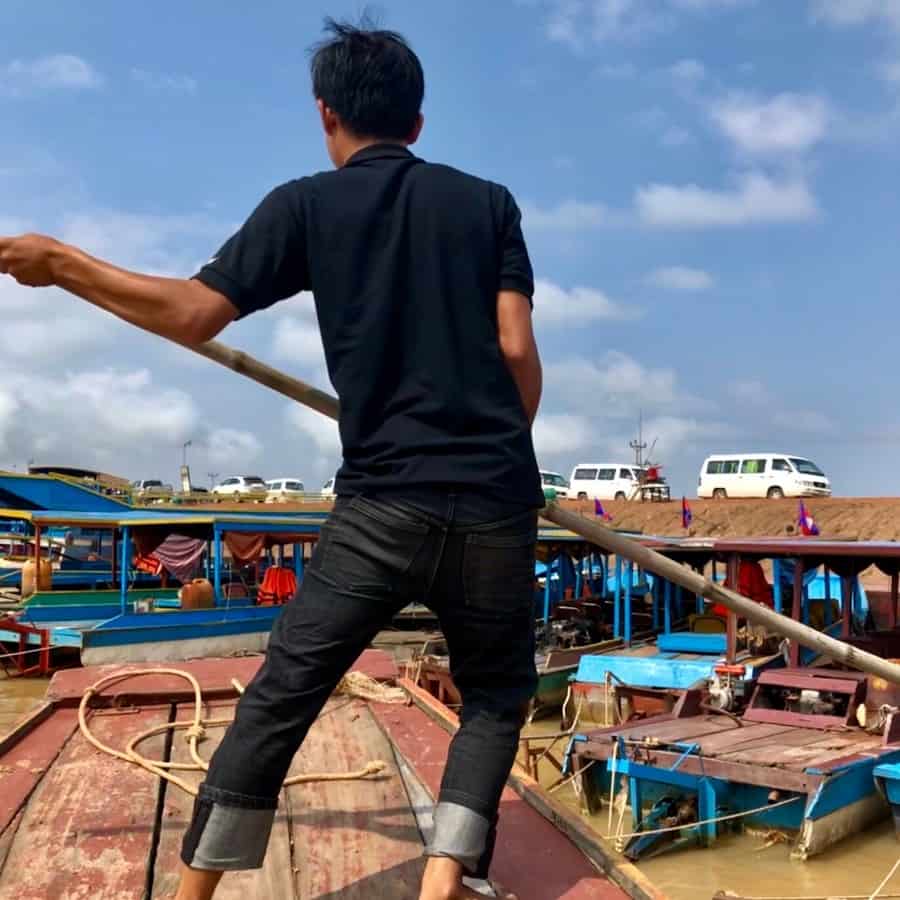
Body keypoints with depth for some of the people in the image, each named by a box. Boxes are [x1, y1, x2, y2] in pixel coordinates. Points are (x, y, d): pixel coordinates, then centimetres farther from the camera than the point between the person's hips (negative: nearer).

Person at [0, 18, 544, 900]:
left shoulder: (307, 204, 5)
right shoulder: (488, 201, 10)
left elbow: (193, 314, -1)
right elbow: (518, 351, 2)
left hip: (381, 503, -1)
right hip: (494, 503, 2)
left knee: (283, 692, 11)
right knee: (497, 695, 20)